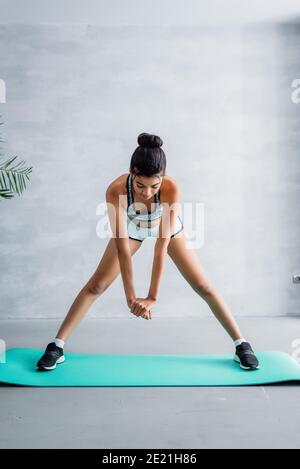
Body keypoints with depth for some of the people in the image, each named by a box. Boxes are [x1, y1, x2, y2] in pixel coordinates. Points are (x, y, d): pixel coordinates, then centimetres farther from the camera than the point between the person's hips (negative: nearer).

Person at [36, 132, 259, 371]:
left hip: (168, 229, 0)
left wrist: (152, 297, -38)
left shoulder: (171, 188, -40)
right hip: (132, 229, 1)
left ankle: (242, 345, 11)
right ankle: (57, 346, 7)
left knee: (203, 286, -3)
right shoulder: (116, 190, -39)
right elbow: (122, 246, -36)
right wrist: (131, 296, -37)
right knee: (96, 285, -4)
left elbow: (162, 246, -39)